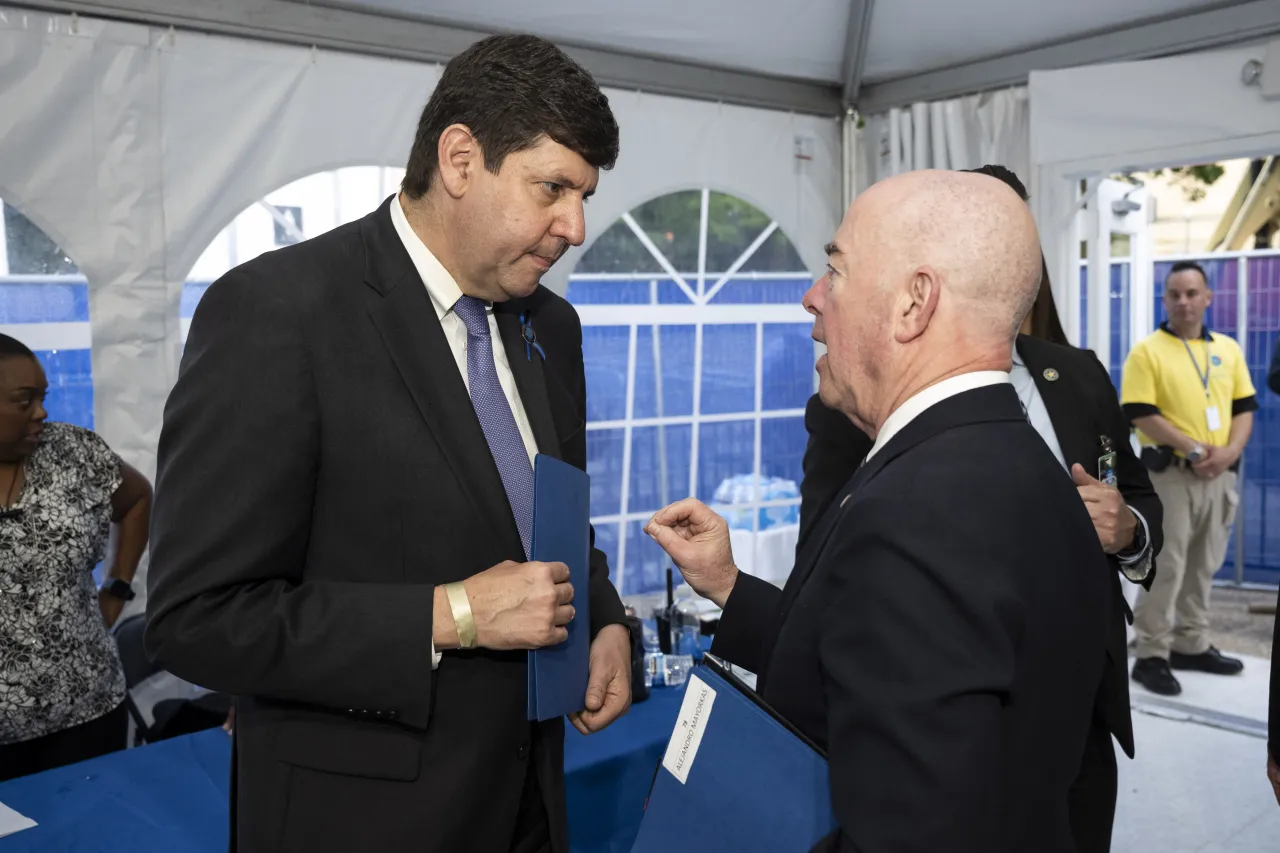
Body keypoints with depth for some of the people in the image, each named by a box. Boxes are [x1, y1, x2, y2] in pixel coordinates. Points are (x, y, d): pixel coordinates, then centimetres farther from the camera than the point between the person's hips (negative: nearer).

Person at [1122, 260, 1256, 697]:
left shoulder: (1228, 349, 11)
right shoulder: (1147, 351, -7)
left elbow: (1244, 408, 10)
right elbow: (1142, 415, -14)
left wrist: (1229, 452, -8)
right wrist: (1194, 451, -18)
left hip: (1220, 476, 6)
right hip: (1170, 474, -6)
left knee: (1203, 566, 14)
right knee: (1164, 568, -4)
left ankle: (1191, 645, 27)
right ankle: (1151, 656, 4)